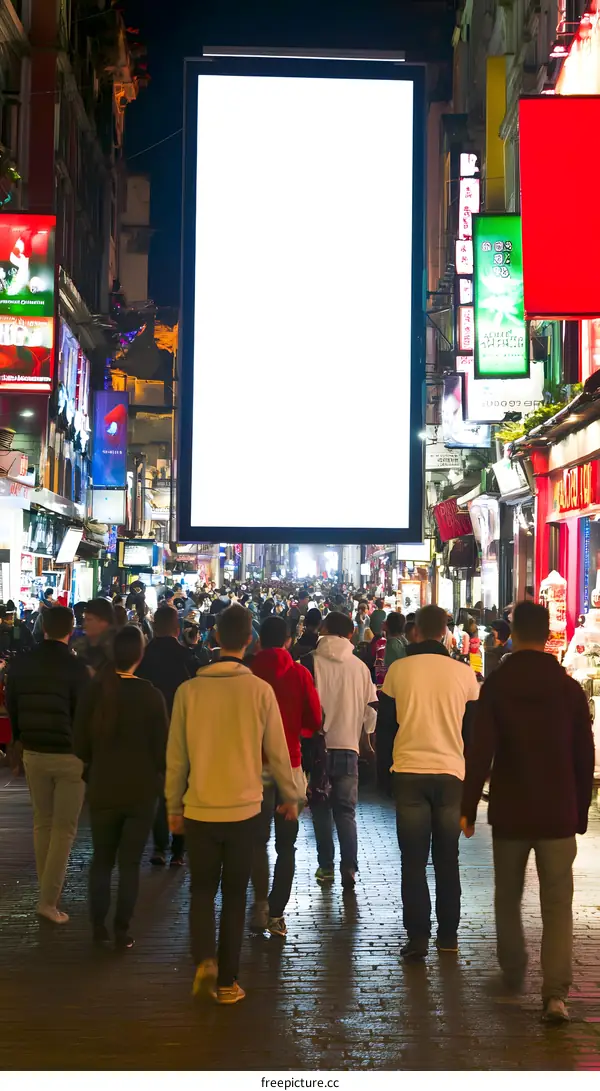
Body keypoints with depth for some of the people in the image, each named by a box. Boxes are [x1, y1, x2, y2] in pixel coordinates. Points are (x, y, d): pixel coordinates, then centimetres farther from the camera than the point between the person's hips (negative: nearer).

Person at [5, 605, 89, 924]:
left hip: (33, 752, 4)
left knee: (42, 821, 18)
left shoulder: (20, 664, 0)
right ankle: (49, 899, -3)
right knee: (64, 827, 2)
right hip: (69, 754, -4)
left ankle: (48, 888, 25)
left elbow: (11, 706, 10)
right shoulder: (75, 667, -15)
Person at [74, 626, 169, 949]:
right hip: (141, 789, -2)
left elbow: (80, 744, -2)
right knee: (130, 862, 9)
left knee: (101, 858, 17)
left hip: (103, 788, 2)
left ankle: (99, 926, 20)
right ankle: (122, 930, 11)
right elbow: (162, 746, -8)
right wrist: (156, 776, 11)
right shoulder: (150, 695, -14)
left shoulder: (93, 691, -8)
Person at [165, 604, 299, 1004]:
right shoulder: (260, 690, -9)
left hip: (199, 810, 1)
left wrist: (174, 806, 12)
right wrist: (291, 796, 13)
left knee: (203, 890, 16)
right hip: (244, 809, 0)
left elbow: (176, 756, 0)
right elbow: (277, 751, -2)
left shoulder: (189, 690, -6)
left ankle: (204, 959, -6)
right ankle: (227, 982, 16)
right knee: (235, 896, 12)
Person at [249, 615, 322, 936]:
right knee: (286, 844, 10)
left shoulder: (248, 674, -7)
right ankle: (276, 913, 8)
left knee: (258, 839, 13)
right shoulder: (300, 674, -5)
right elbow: (314, 722, -2)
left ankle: (261, 904, 2)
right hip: (289, 764, 0)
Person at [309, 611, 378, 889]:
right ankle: (349, 867, -3)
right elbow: (370, 709, 7)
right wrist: (366, 735, 24)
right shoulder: (360, 667, 1)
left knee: (321, 809, 12)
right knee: (346, 811, 8)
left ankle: (326, 866, 12)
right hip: (348, 745, 2)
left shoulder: (311, 662, -8)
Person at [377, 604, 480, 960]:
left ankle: (418, 938, 2)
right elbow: (473, 730, 6)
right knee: (448, 859, 13)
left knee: (414, 861, 5)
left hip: (409, 773, -1)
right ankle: (448, 935, 18)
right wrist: (471, 774, 17)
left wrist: (385, 768, 11)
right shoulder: (464, 674, -1)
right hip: (451, 773, 1)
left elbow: (384, 725, 2)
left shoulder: (399, 670, -4)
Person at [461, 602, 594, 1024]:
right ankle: (556, 993, -10)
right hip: (559, 814, 0)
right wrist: (581, 811, 13)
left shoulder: (496, 685, -5)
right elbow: (584, 757, 3)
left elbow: (480, 753, -11)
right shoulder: (570, 688, 0)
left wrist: (468, 807, -4)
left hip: (510, 813, 0)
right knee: (558, 905, 1)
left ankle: (513, 973, 29)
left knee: (508, 898, 18)